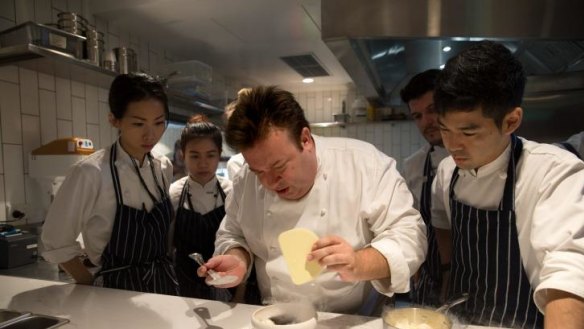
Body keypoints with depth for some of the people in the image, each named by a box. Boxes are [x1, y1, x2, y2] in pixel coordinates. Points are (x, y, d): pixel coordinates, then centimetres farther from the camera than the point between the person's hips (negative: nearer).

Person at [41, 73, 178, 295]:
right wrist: (92, 287, -5)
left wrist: (163, 270, 5)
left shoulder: (163, 168, -4)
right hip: (118, 289, -5)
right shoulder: (92, 173, -20)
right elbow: (56, 243, -11)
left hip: (164, 283, 5)